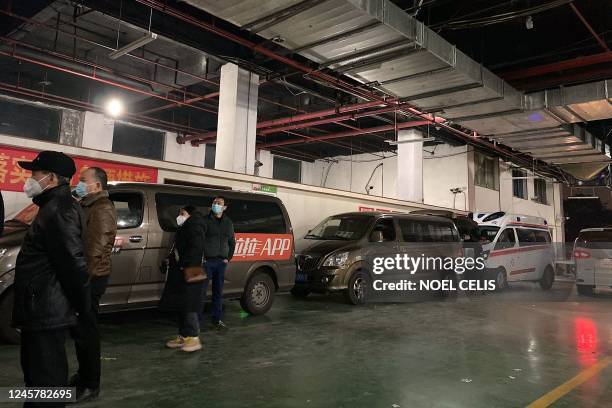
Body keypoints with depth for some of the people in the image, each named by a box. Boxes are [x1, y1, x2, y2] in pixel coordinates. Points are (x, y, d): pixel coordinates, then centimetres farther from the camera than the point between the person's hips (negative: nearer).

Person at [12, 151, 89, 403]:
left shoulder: (58, 210, -19)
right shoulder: (55, 206, 15)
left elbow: (73, 262, -24)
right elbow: (70, 261, 18)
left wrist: (81, 305, -15)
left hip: (46, 313, -10)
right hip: (45, 310, 10)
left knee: (45, 376, -1)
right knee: (40, 373, 22)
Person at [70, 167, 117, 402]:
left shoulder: (102, 209, -16)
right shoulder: (88, 206, 17)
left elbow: (94, 249, -22)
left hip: (90, 278, -10)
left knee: (86, 330, -2)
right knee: (80, 328, 19)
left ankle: (90, 385, 10)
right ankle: (84, 374, 34)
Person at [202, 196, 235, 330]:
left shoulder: (228, 223, 12)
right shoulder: (205, 221, -3)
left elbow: (232, 242, 20)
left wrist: (228, 258, 10)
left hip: (221, 262, 5)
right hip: (207, 261, -4)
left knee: (218, 292, 11)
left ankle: (216, 319, 22)